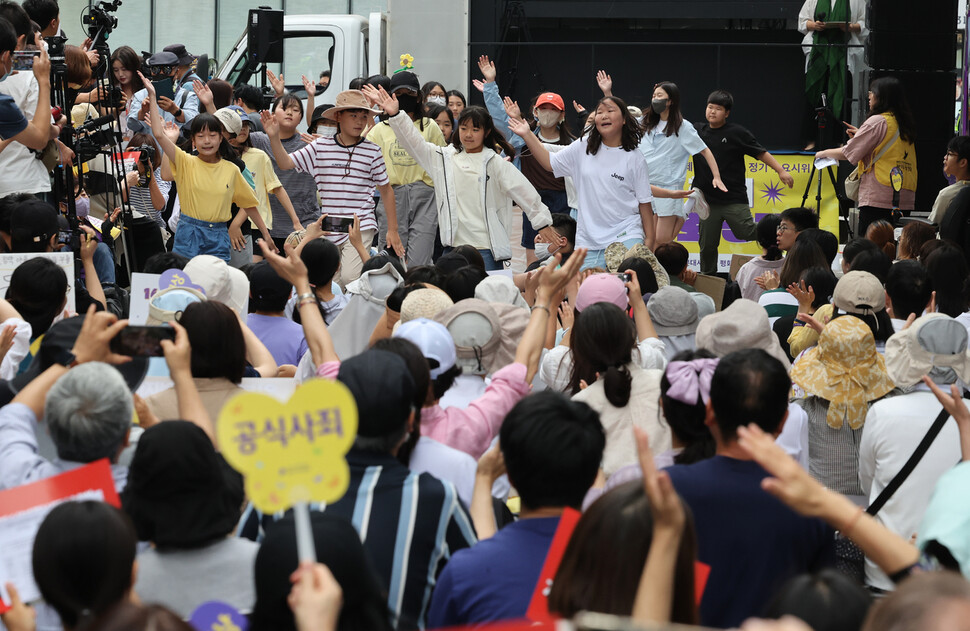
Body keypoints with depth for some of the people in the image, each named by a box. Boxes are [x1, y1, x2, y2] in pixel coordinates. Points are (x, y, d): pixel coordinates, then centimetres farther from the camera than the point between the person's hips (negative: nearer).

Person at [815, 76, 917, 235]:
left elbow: (849, 153, -5)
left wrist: (824, 153, 12)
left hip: (878, 200, -8)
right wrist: (861, 135, 29)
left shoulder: (878, 121, -7)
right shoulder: (904, 123, 15)